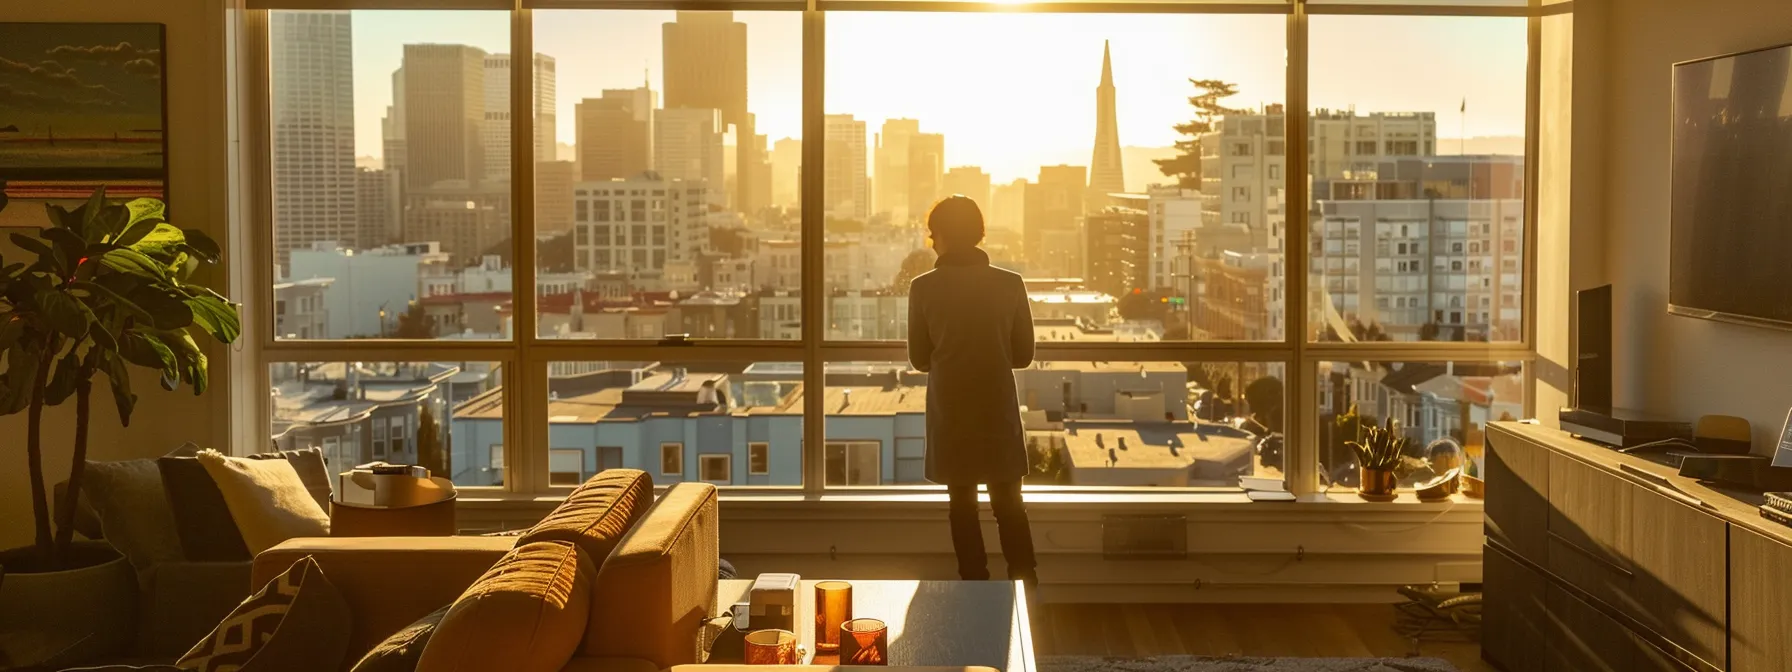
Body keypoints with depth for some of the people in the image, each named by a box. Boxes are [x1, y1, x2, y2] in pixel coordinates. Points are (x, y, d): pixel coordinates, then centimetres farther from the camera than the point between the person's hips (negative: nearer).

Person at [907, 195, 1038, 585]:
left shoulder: (923, 288, -8)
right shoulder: (1010, 284, -5)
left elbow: (919, 359, -1)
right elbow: (1023, 354, 1)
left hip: (950, 412, -1)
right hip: (998, 411, 1)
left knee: (963, 503, 11)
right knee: (1008, 503, 11)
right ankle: (1024, 583, 5)